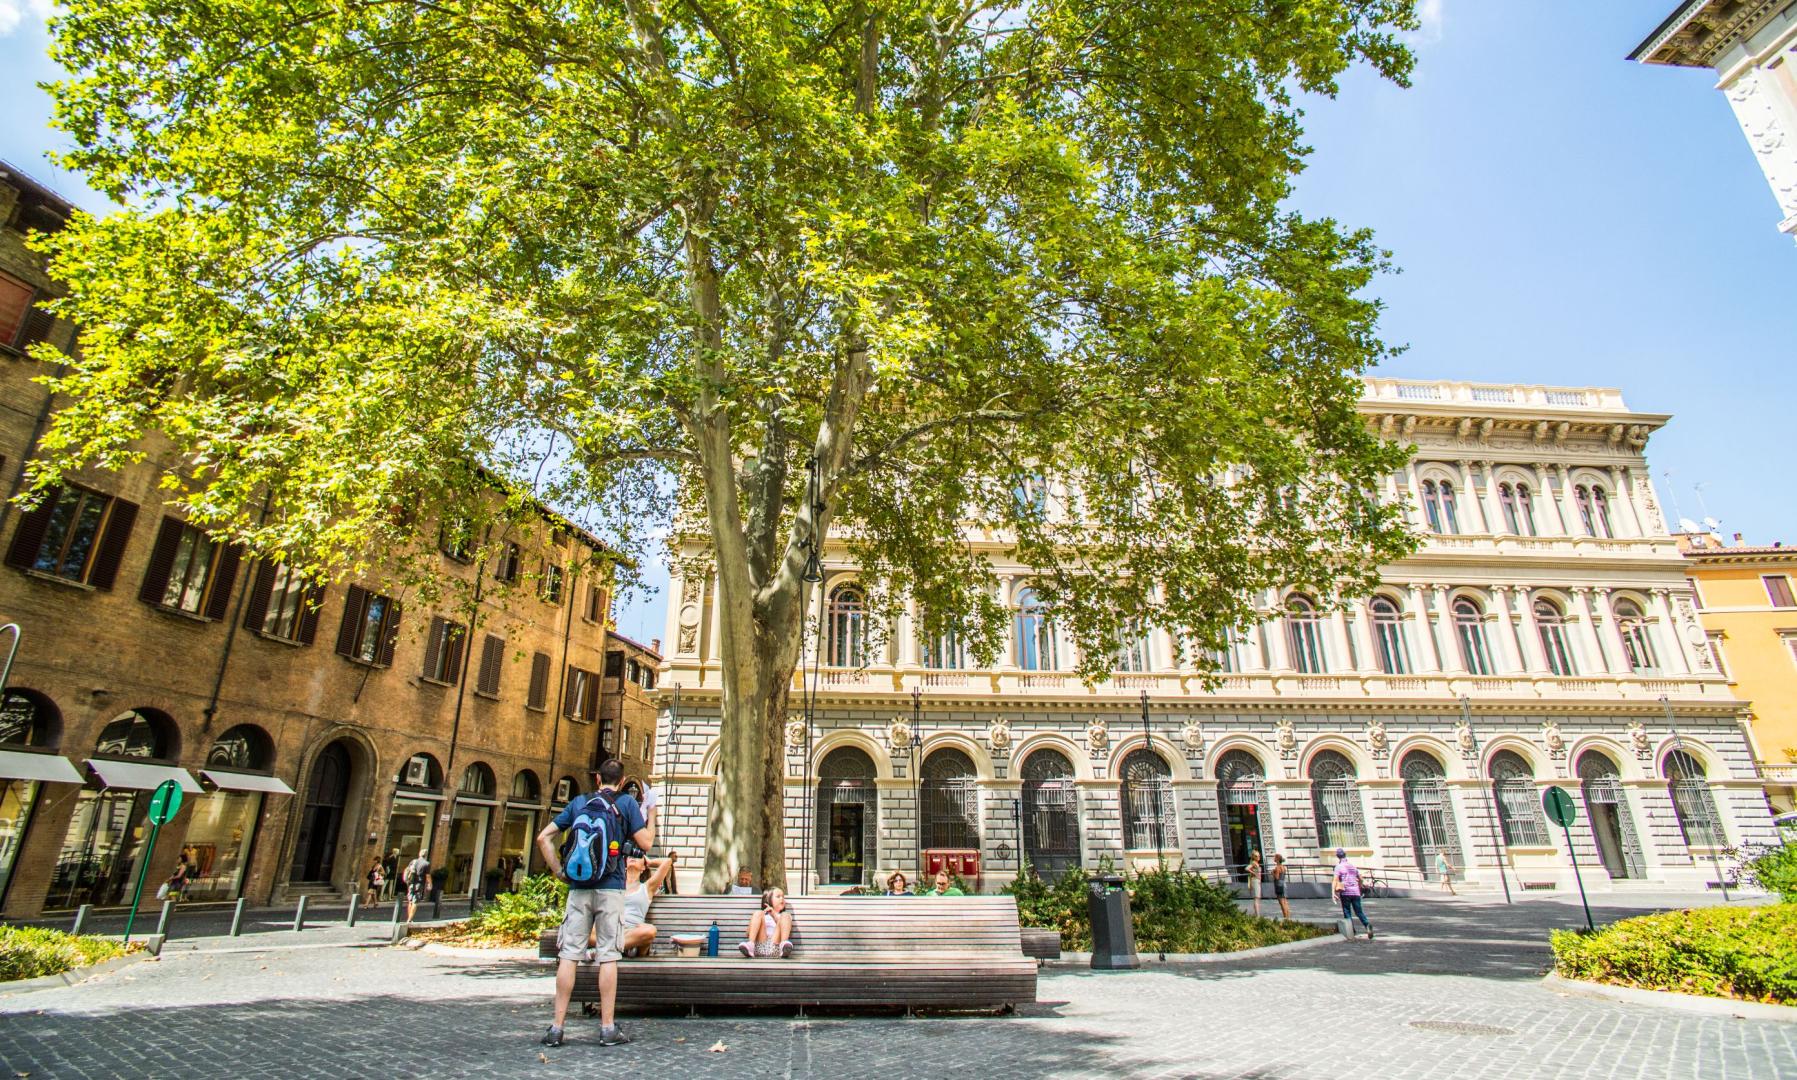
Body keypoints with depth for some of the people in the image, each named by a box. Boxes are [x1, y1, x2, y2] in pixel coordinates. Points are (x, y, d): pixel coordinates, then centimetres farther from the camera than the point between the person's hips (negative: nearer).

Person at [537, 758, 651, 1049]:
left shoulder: (579, 803, 11)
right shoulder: (626, 803, 0)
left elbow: (543, 837, 9)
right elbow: (646, 843, -4)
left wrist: (559, 871, 9)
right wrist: (651, 814, 10)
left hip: (578, 888, 3)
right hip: (610, 888, -3)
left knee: (568, 955, 5)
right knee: (608, 956, 1)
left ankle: (557, 1027, 8)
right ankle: (608, 1028, 5)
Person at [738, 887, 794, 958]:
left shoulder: (784, 916, 28)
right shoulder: (763, 914, 26)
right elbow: (748, 934, 12)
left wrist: (774, 915, 2)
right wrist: (763, 914, 4)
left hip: (776, 945, 0)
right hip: (760, 946, 0)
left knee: (785, 915, -12)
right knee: (758, 913, -8)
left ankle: (784, 944, -36)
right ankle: (750, 945, -29)